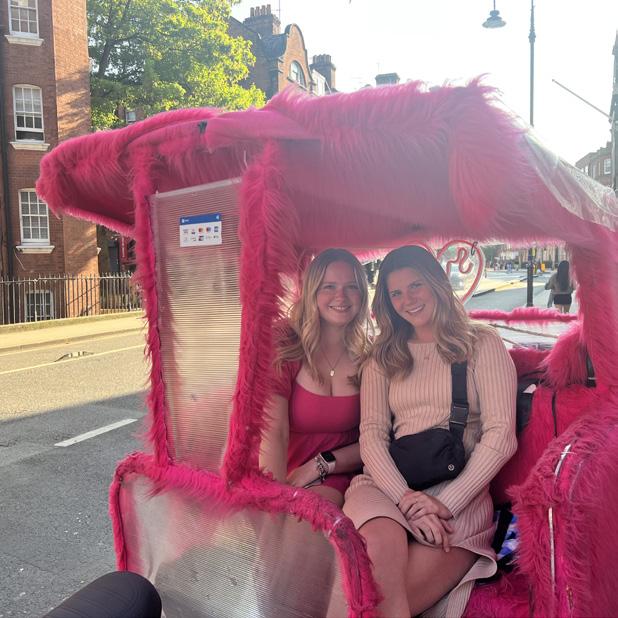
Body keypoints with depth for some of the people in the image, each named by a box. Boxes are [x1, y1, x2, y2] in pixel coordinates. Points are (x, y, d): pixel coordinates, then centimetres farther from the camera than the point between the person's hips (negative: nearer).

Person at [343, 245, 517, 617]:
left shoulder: (482, 344, 10)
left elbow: (501, 435, -1)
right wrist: (405, 497, -13)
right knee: (384, 542, -32)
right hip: (389, 483, 2)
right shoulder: (383, 358, 18)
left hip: (462, 489, -2)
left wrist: (446, 503, -11)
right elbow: (372, 434, 5)